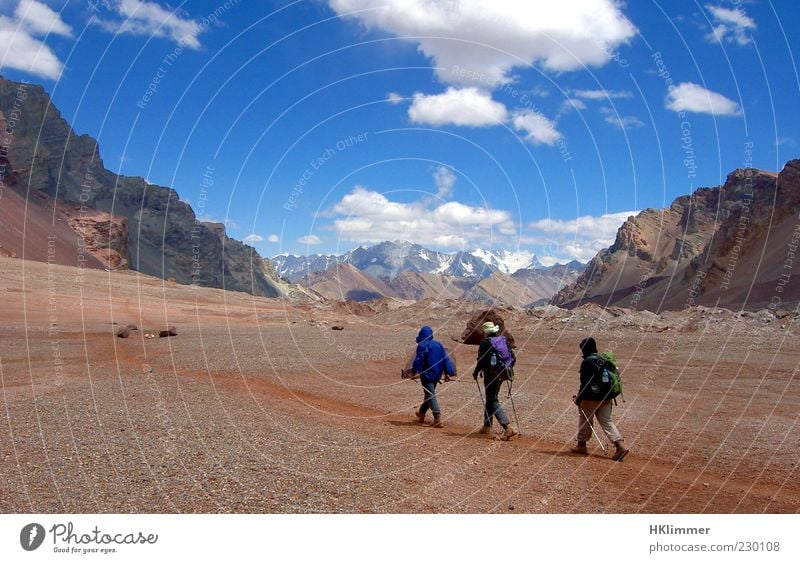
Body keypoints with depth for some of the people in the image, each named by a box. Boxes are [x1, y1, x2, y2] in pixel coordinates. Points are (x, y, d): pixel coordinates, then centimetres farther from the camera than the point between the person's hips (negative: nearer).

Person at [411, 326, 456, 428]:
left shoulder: (422, 346, -11)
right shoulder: (438, 345, 10)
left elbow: (418, 361, -17)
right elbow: (446, 359, 8)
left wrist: (414, 372, -13)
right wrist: (448, 373, 10)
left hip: (427, 375, -8)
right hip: (437, 375, 8)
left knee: (430, 396, -6)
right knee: (430, 394, 20)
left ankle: (438, 418, -15)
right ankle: (421, 413, 39)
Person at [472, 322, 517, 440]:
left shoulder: (485, 342, -11)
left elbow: (482, 360, -17)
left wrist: (476, 372, -3)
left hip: (490, 375, -8)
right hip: (501, 374, 8)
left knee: (493, 401, -6)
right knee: (491, 398, 21)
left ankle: (508, 427, -20)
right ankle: (487, 426, 30)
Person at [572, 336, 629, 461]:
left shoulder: (587, 362, -15)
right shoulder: (603, 359, 9)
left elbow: (585, 383, -18)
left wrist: (579, 398, -10)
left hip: (591, 397, -7)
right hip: (606, 397, 7)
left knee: (584, 419, 10)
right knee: (607, 421, 9)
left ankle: (581, 445, 22)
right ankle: (620, 446, -4)